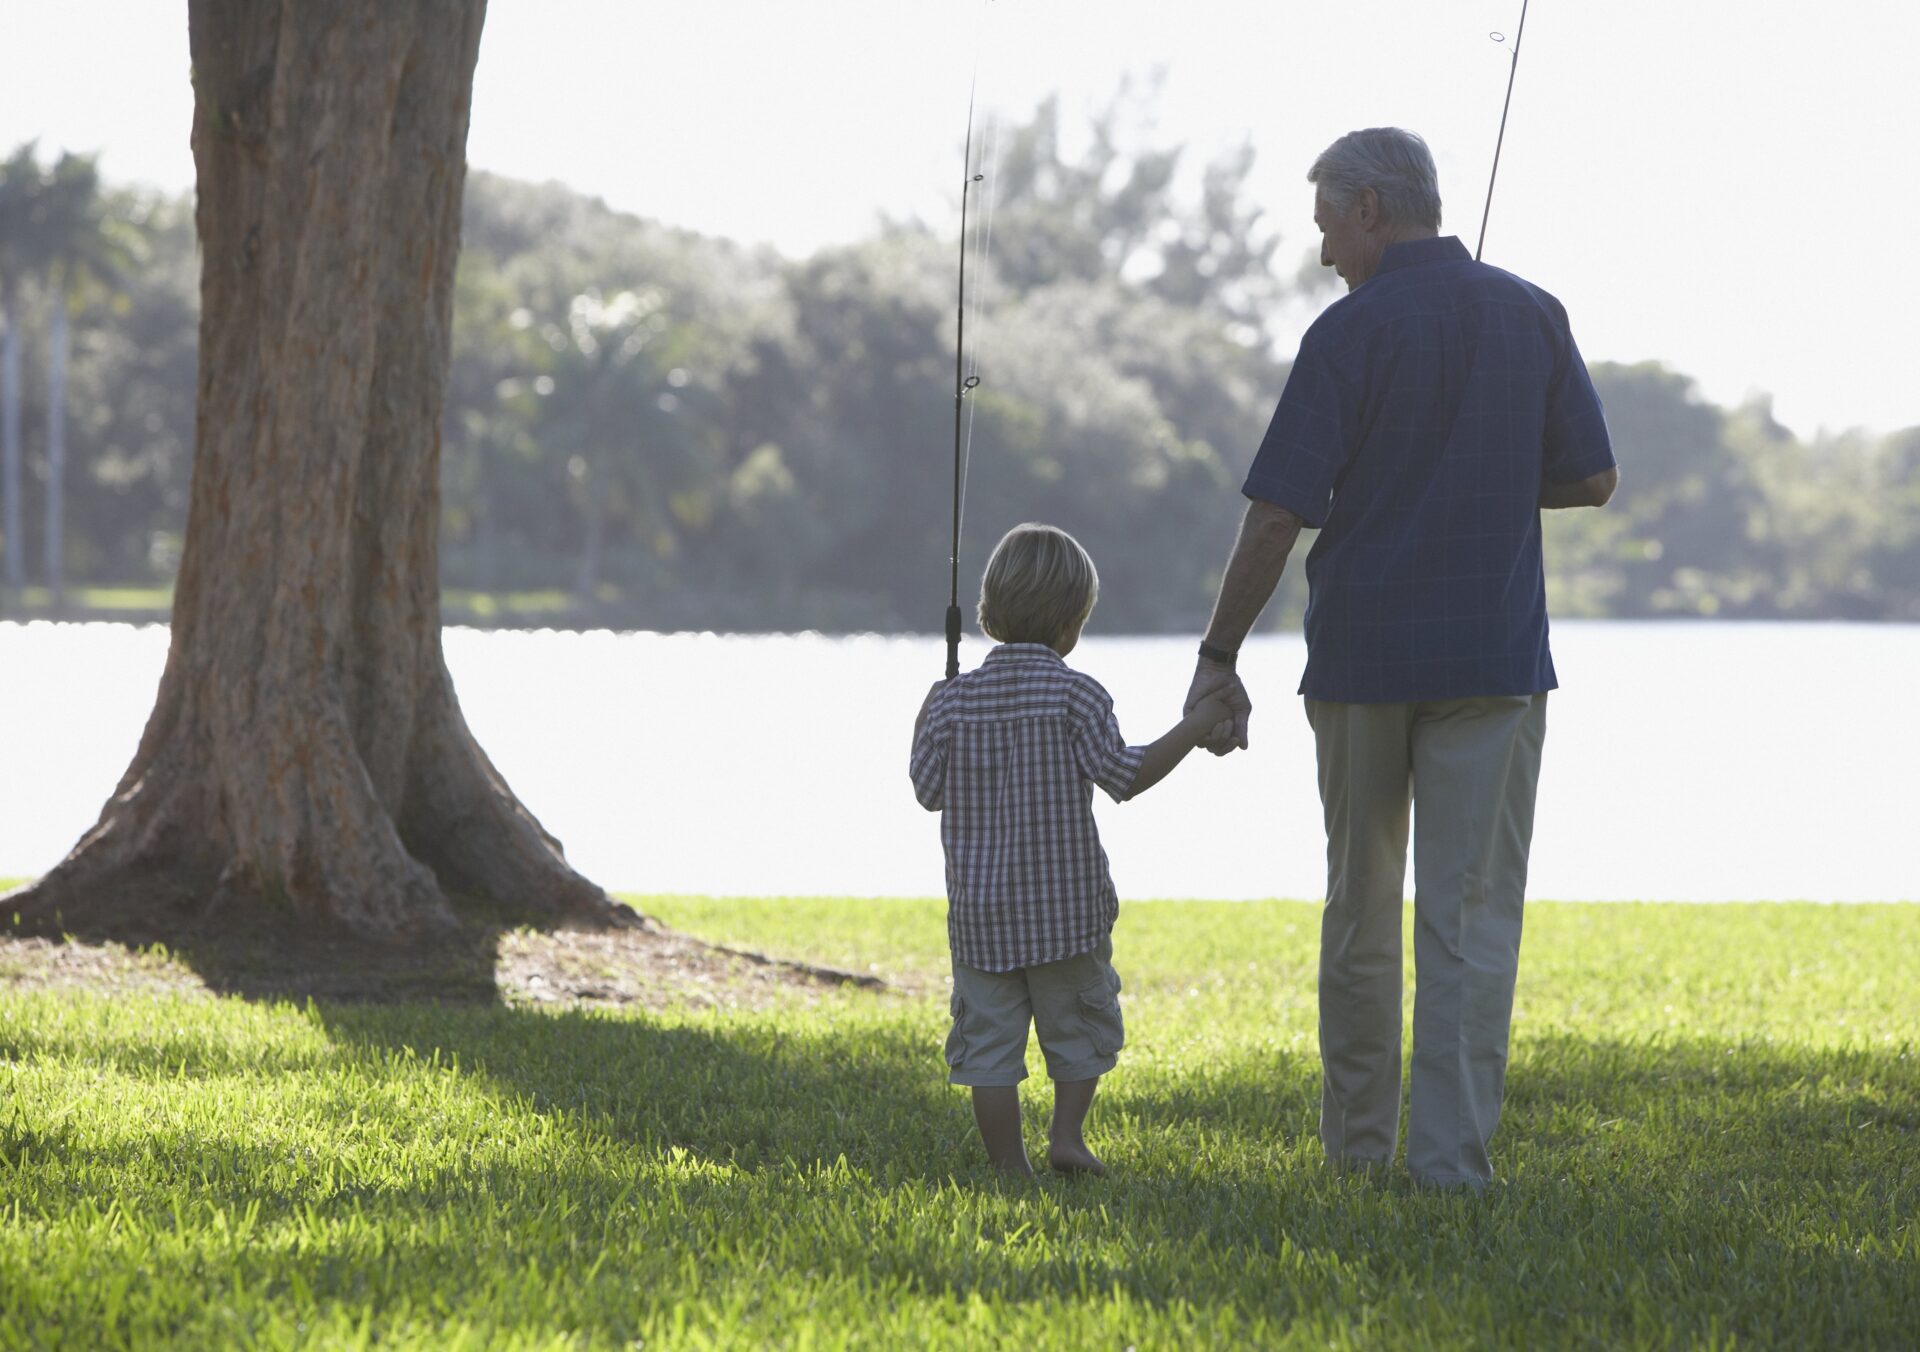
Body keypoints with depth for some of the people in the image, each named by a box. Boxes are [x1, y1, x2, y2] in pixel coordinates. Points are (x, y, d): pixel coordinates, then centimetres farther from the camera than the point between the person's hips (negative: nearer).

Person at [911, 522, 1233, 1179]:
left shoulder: (953, 699, 0)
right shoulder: (1075, 694, -9)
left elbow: (930, 791, 3)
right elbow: (1121, 774, -12)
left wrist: (924, 727, 19)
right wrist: (1192, 730, -4)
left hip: (980, 908, 2)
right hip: (1065, 903, -2)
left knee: (989, 1035, 6)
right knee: (1080, 1026, 16)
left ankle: (1008, 1162, 5)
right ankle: (1067, 1132, 6)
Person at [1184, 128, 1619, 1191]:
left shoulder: (1350, 333, -7)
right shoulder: (1532, 317, 2)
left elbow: (1276, 515, -10)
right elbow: (1592, 479, 7)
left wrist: (1218, 658, -2)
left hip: (1360, 658, -1)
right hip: (1493, 661, 1)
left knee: (1361, 905, 14)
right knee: (1471, 914, -1)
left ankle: (1357, 1141, 22)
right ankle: (1449, 1160, -7)